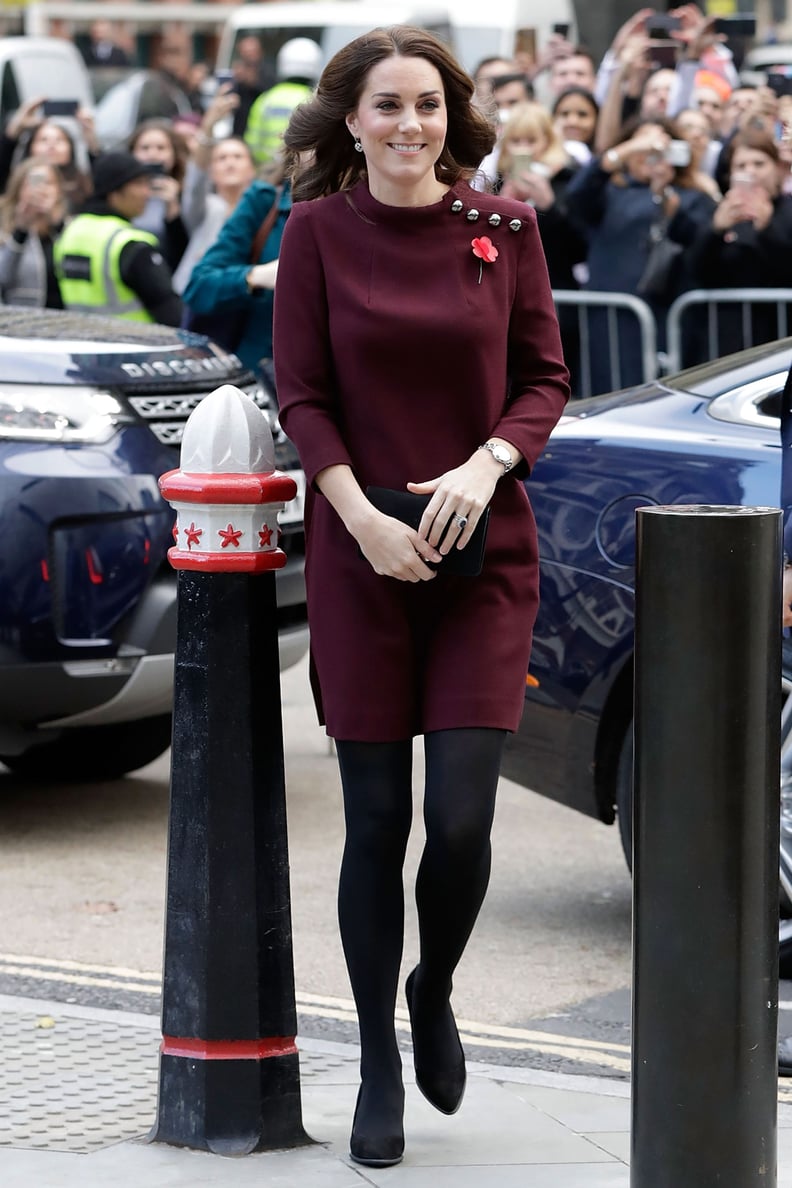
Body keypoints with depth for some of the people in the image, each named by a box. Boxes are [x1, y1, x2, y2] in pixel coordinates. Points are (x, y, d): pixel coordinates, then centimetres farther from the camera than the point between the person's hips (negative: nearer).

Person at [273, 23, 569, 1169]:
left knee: (462, 817, -8)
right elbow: (302, 397, -1)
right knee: (377, 822, 3)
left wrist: (486, 464, -13)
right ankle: (379, 1067, 20)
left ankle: (433, 995, 23)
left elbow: (545, 377, 5)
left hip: (484, 555, 1)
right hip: (361, 556, 0)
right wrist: (364, 518, -12)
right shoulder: (318, 231, -1)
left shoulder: (504, 227, 2)